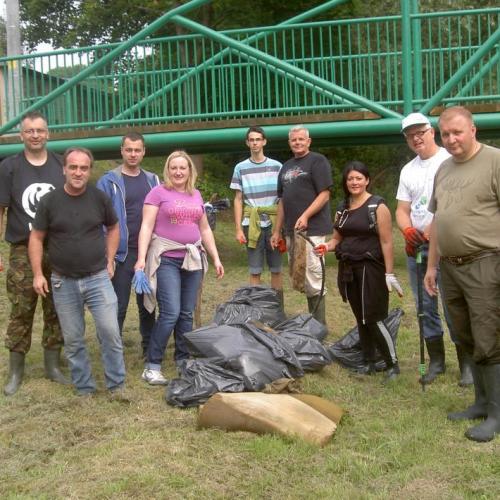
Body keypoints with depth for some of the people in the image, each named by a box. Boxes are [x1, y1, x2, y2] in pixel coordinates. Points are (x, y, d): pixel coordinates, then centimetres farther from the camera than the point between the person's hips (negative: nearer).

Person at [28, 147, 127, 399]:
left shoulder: (100, 198, -2)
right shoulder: (49, 201, -4)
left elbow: (113, 228, 13)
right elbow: (36, 238, 3)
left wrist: (109, 261, 6)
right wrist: (38, 274, -3)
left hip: (98, 278, 0)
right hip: (63, 282, 1)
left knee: (110, 332, -6)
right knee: (73, 339, 7)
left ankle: (116, 385, 9)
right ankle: (84, 387, 21)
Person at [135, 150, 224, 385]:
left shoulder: (196, 195, 15)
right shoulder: (158, 192, -1)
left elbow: (205, 229, 21)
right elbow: (146, 227, -7)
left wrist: (216, 258, 16)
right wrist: (141, 258, -16)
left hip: (192, 259, 5)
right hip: (166, 260, -5)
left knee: (187, 314, 8)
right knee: (170, 313, -13)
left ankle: (184, 360, 20)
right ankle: (152, 366, -4)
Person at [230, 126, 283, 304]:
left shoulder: (276, 166, 6)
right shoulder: (241, 168, 6)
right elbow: (238, 200, 6)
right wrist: (238, 229, 0)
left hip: (274, 223, 0)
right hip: (252, 224, 0)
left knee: (276, 269, 5)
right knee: (255, 270, 2)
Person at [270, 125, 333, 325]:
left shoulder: (318, 161, -2)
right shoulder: (286, 167, 20)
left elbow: (324, 195, -10)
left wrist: (305, 215, -21)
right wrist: (277, 230, 17)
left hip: (312, 229, -8)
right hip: (291, 231, 8)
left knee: (312, 278, -9)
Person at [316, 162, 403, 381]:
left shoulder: (377, 207, -7)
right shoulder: (342, 208, 12)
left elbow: (387, 242, -11)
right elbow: (337, 238, 19)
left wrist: (389, 274, -15)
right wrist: (326, 246, -3)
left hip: (370, 268, -6)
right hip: (348, 268, 6)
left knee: (373, 319, -8)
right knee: (360, 318, 11)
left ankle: (392, 364, 4)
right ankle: (368, 362, 21)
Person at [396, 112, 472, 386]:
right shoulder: (407, 170, 15)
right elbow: (402, 210, 13)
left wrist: (433, 229, -21)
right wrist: (407, 230, -8)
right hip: (416, 247, 6)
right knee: (425, 308, 10)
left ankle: (466, 364, 7)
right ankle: (436, 361, 21)